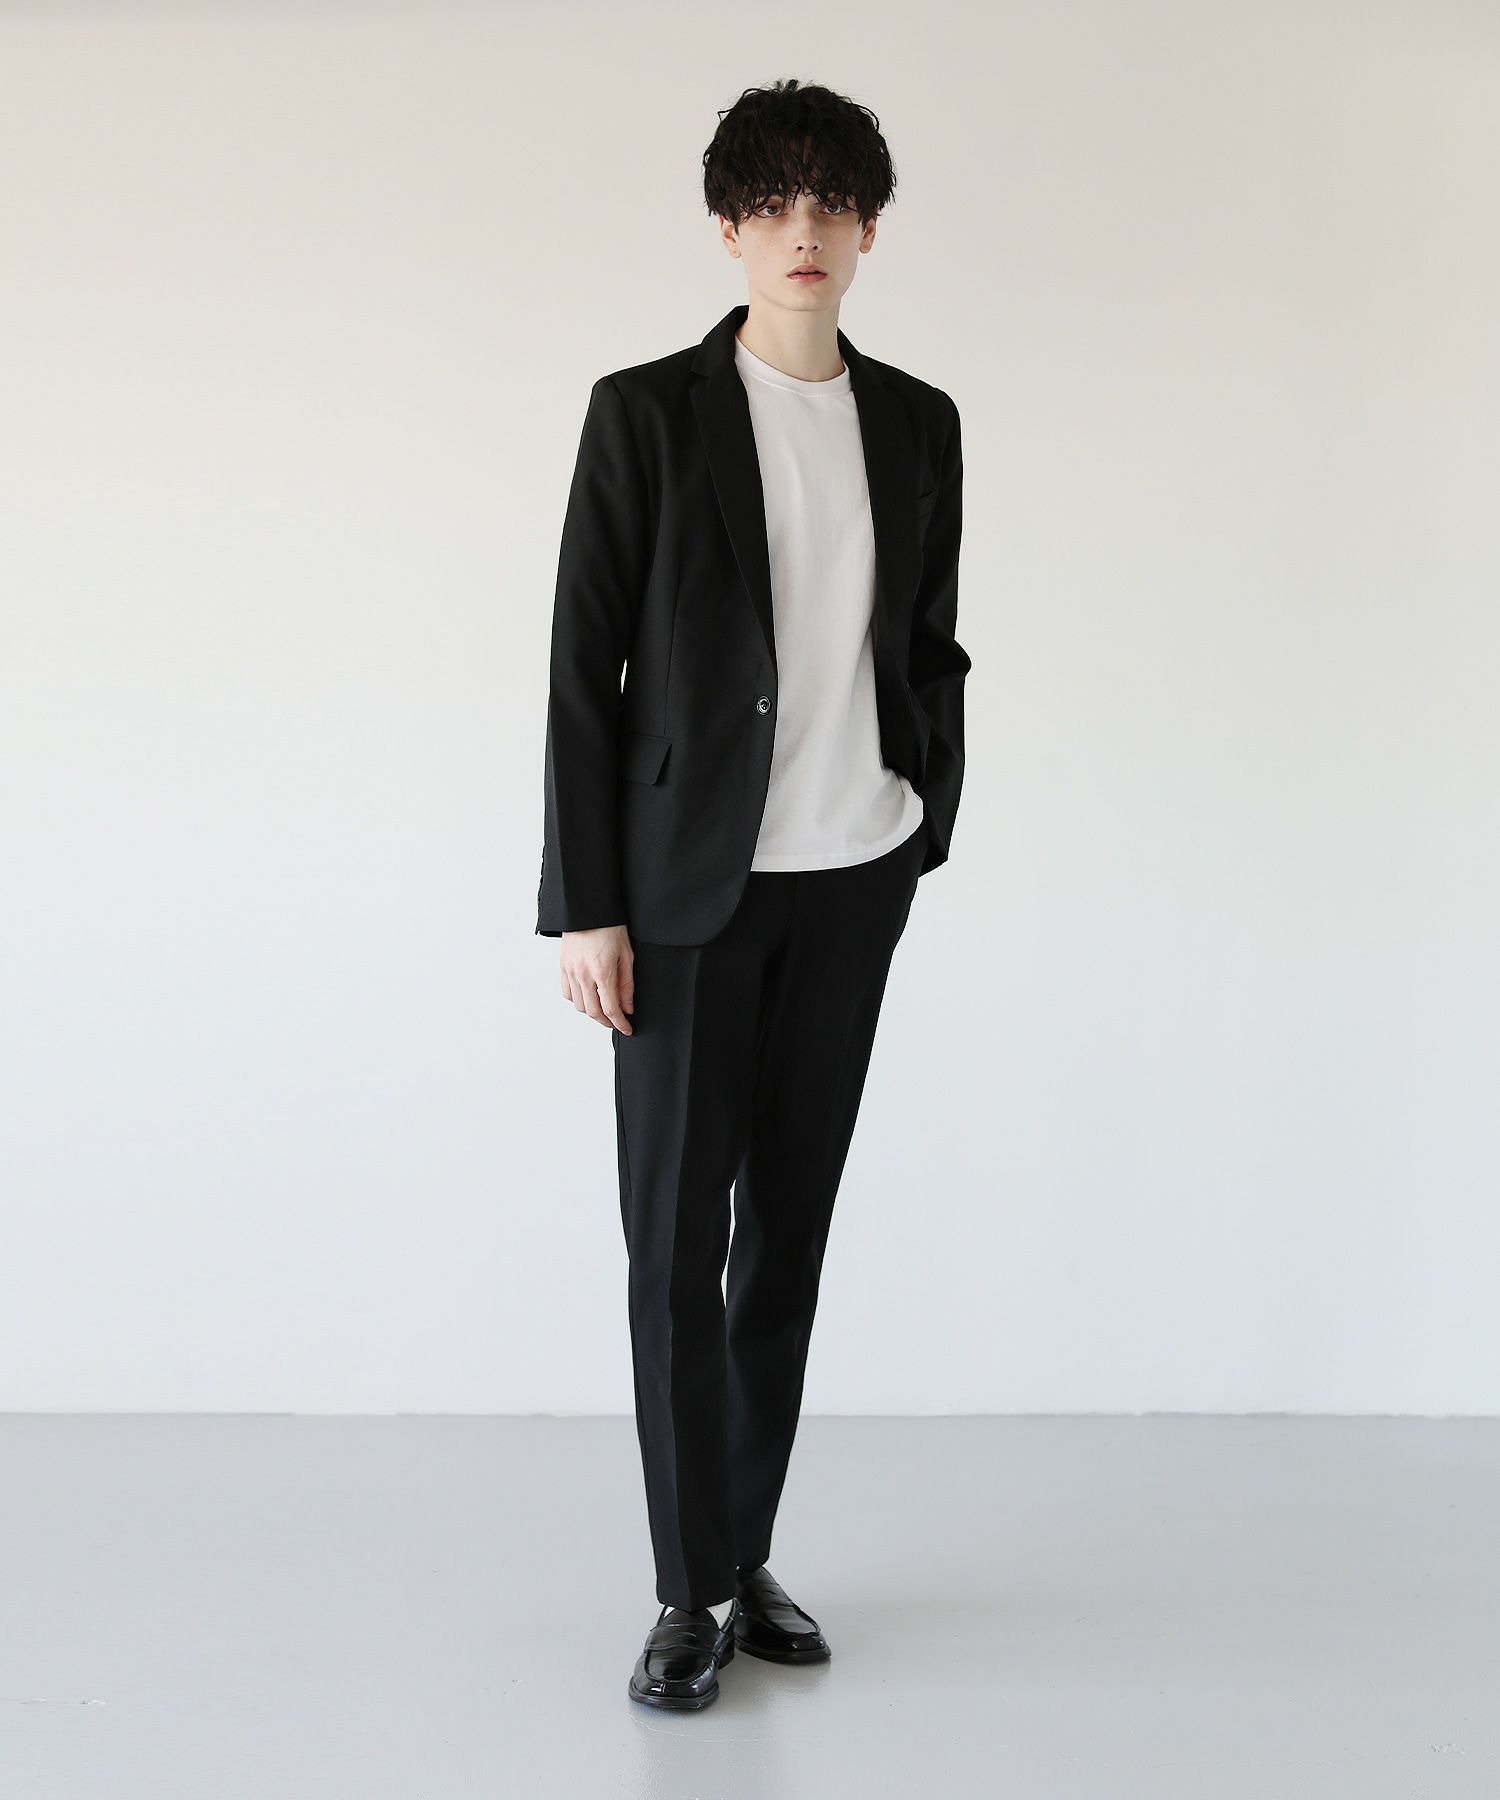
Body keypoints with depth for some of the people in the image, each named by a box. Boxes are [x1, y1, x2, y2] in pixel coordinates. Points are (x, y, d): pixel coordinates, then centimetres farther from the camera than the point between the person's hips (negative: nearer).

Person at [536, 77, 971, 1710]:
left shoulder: (917, 423, 7)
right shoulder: (645, 414, -5)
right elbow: (582, 670, -6)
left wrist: (929, 828, 11)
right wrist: (583, 907, -10)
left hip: (852, 874, 4)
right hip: (691, 882, -3)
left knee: (789, 1222, 9)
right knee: (677, 1237, 0)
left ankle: (748, 1555, 21)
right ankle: (692, 1592, 10)